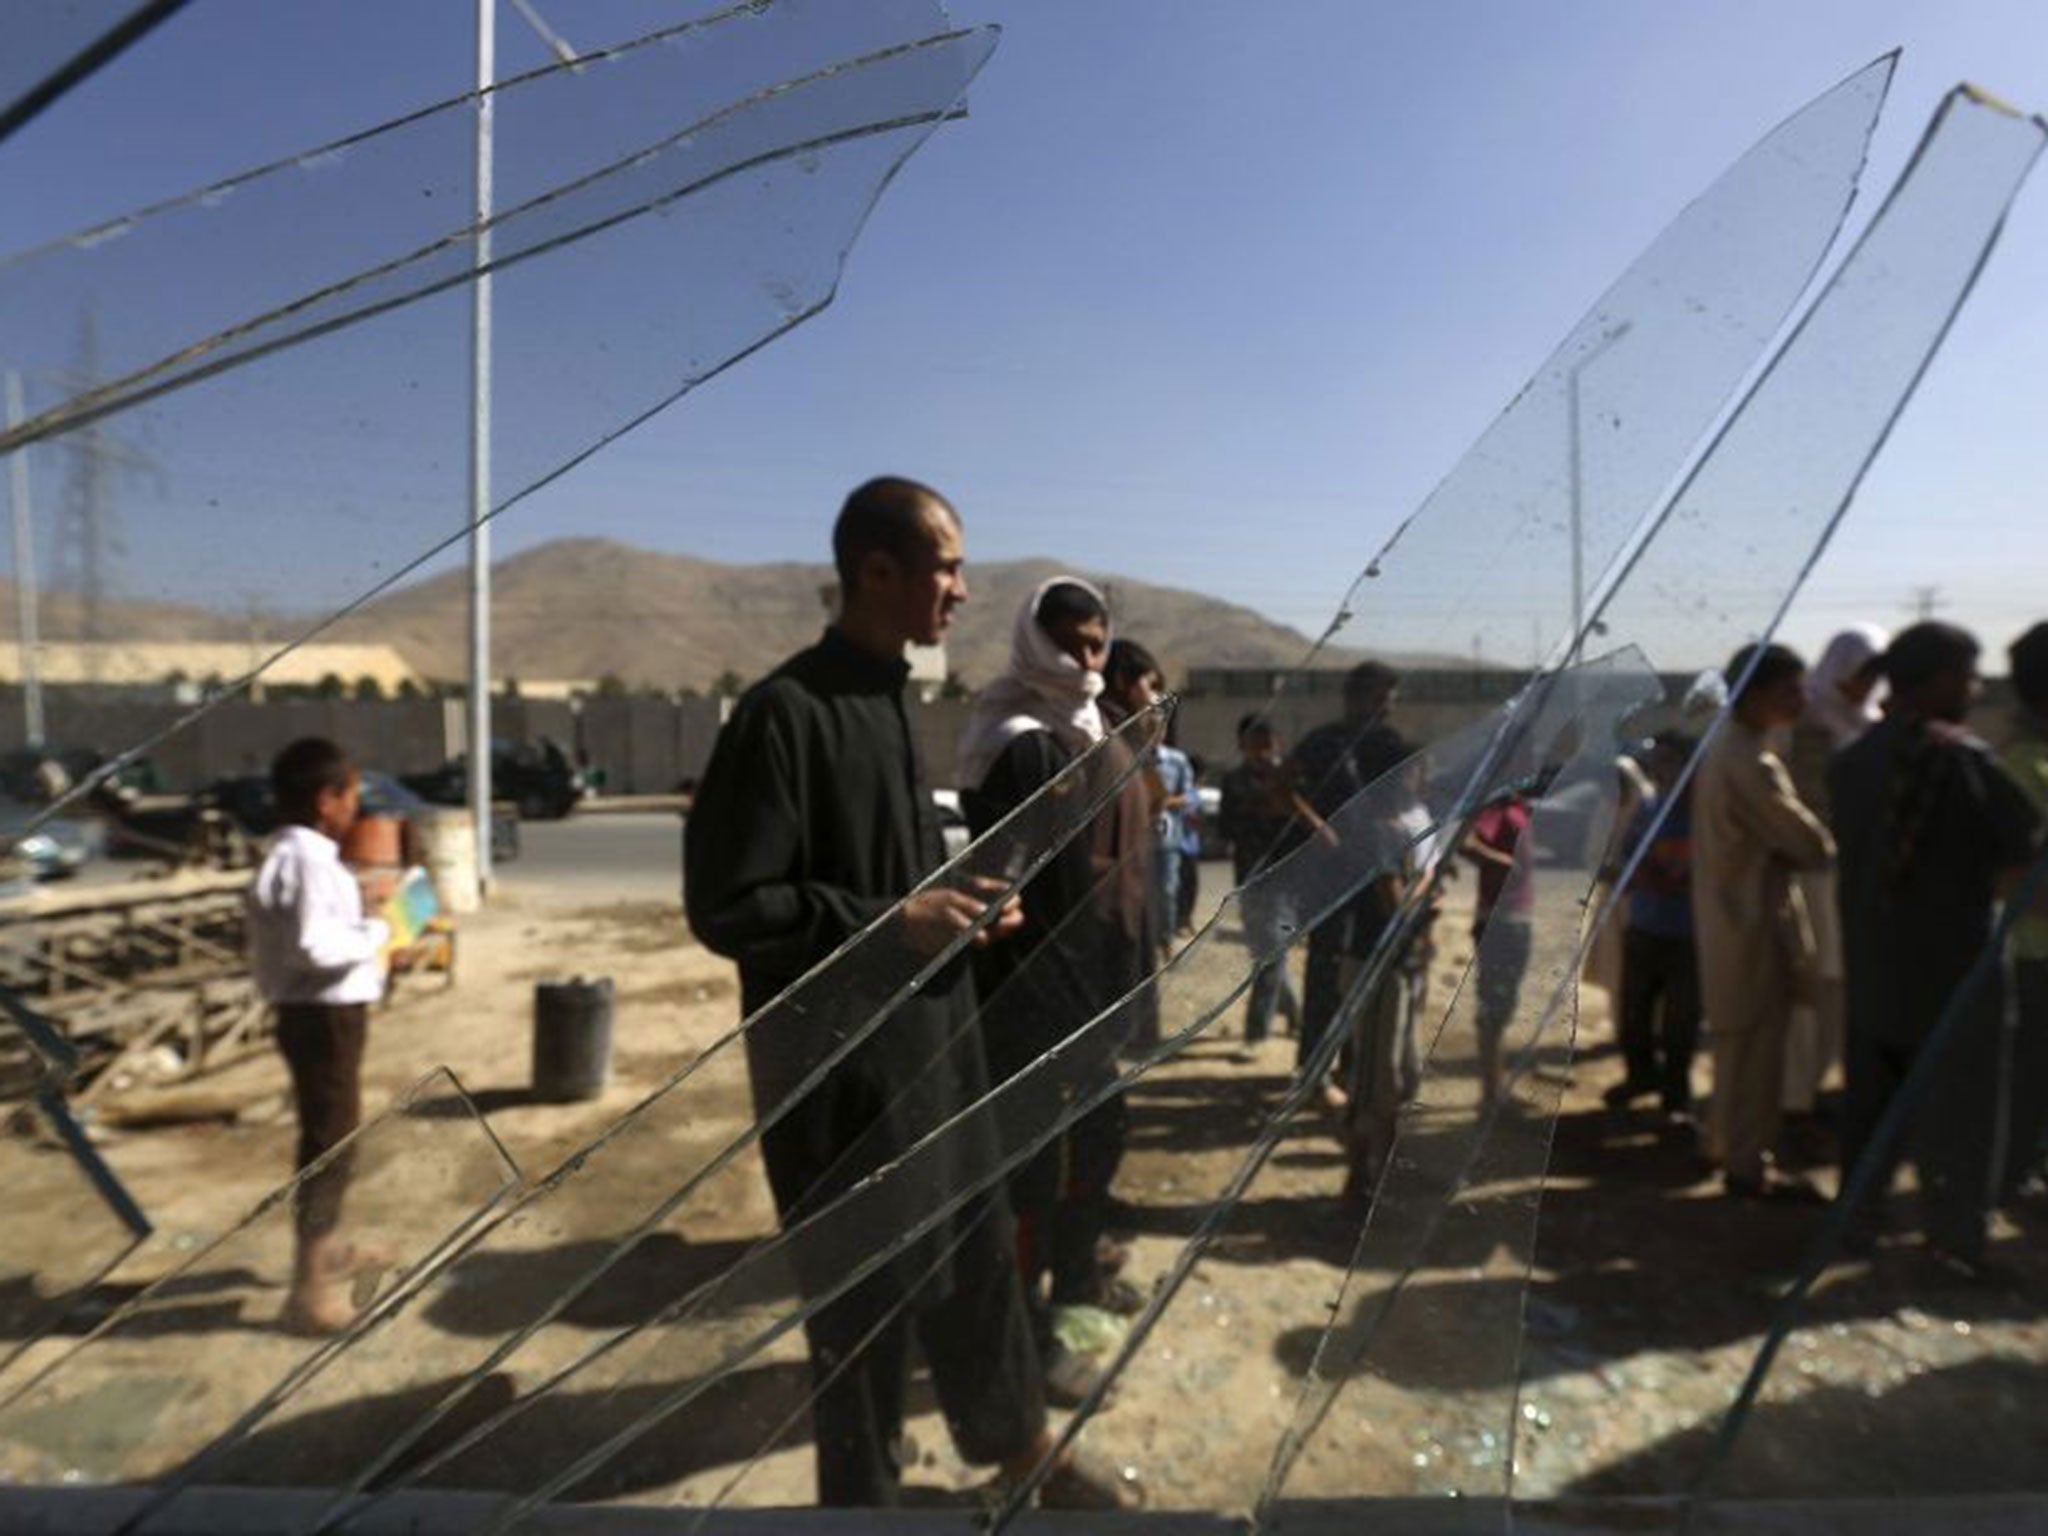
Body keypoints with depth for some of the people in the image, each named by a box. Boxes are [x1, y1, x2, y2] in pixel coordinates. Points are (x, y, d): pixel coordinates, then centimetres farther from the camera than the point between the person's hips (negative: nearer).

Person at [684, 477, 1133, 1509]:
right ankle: (863, 1492, 38)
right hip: (842, 1060, -8)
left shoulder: (890, 700, 9)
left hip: (934, 1034, 8)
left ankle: (1020, 1445, 46)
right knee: (868, 1291, 11)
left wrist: (955, 902, 1)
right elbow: (725, 907, -19)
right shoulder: (786, 711, -18)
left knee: (979, 1253, 23)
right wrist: (890, 922, -20)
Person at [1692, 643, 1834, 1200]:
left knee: (1738, 1047, 22)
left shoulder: (1724, 747, 9)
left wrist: (1786, 850, 2)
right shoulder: (1749, 763, -23)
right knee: (1755, 1050, 4)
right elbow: (1812, 845, -18)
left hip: (1731, 917, 10)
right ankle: (1747, 1166, 16)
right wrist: (1826, 843, 2)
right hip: (1755, 925, -10)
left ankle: (1725, 1143, 35)